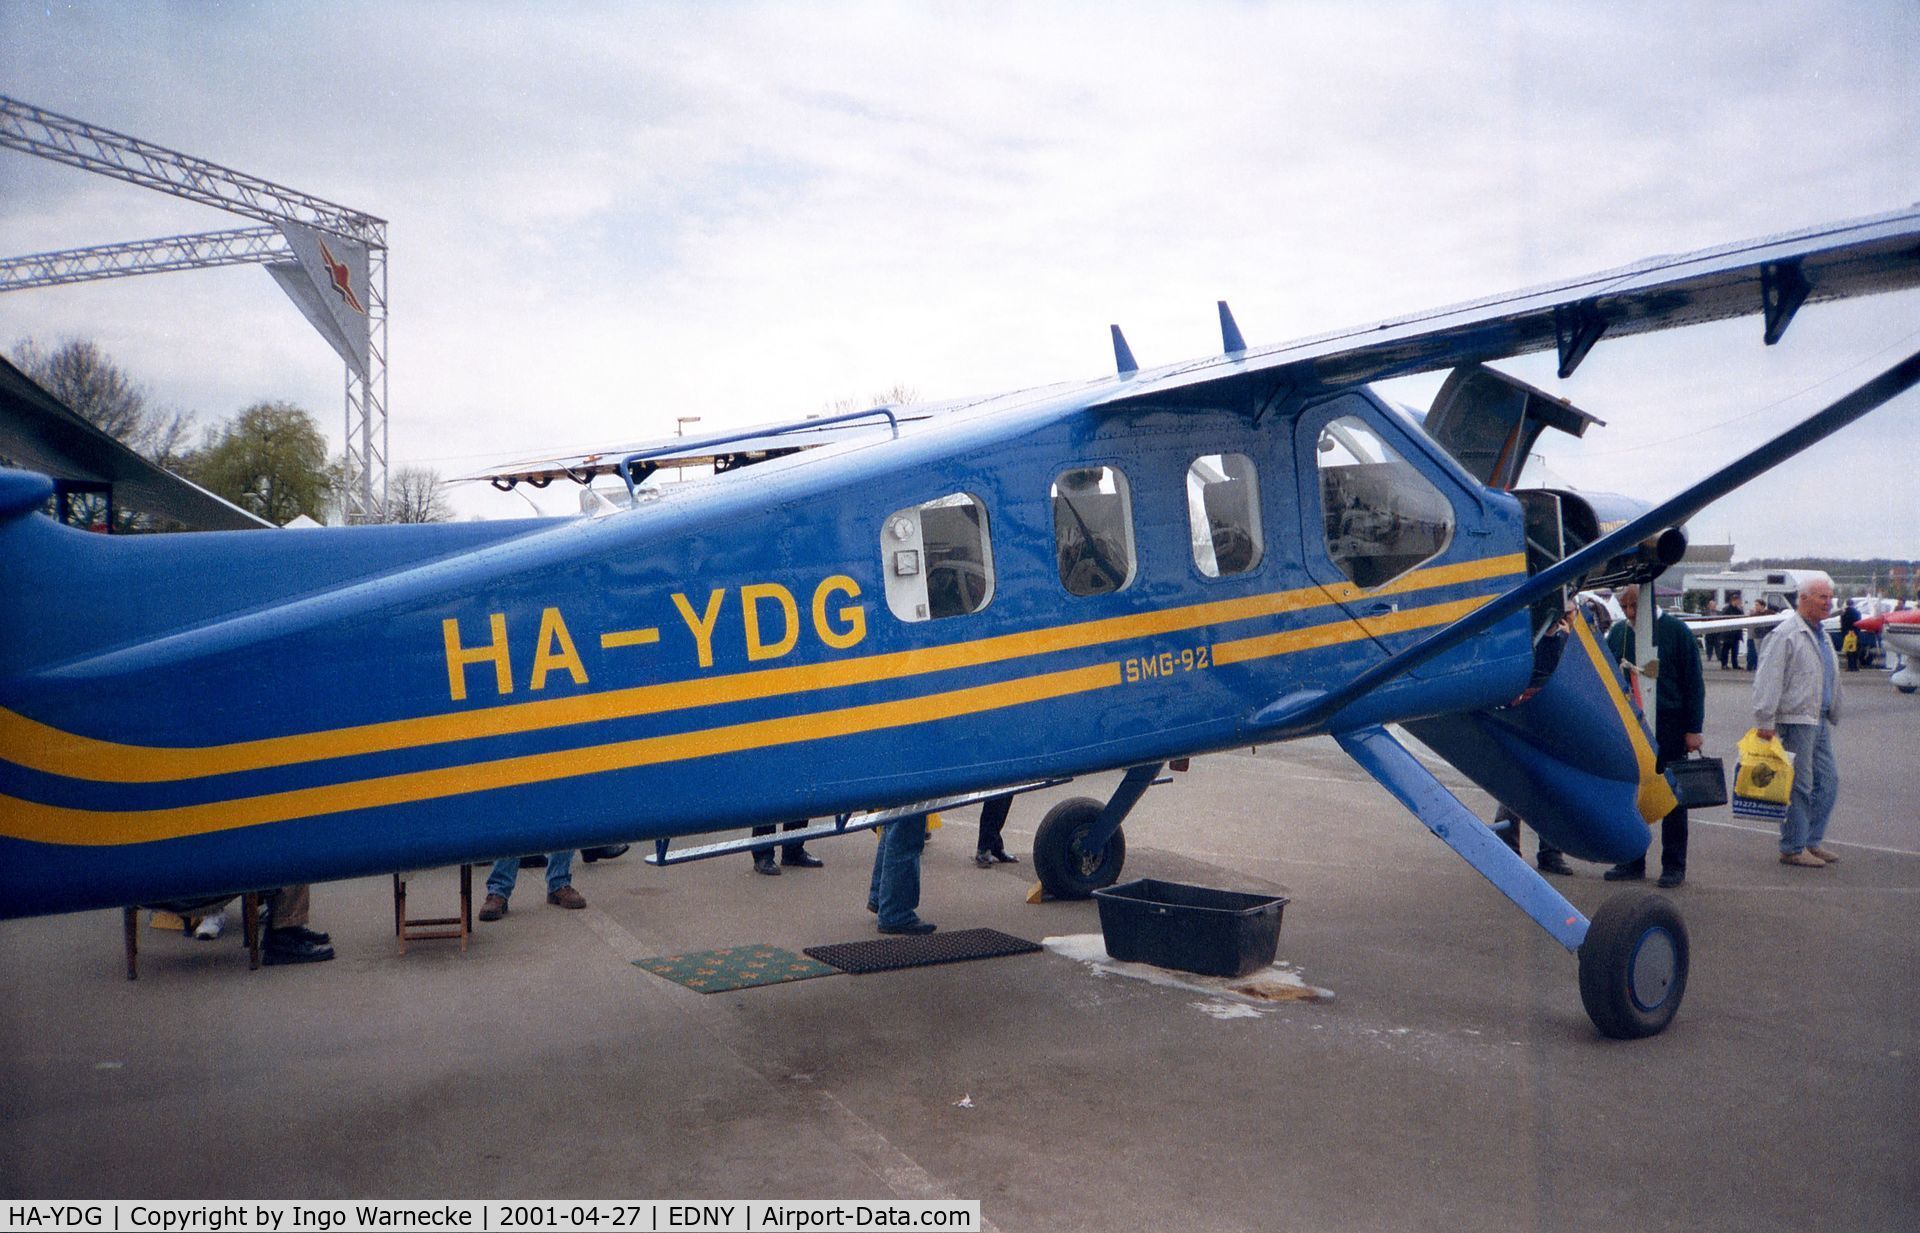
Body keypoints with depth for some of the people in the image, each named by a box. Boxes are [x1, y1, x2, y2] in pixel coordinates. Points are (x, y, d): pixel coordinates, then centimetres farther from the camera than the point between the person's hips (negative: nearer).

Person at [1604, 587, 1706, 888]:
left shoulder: (1676, 631, -5)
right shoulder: (1618, 633, 7)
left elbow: (1694, 682, -5)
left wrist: (1693, 729, -8)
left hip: (1669, 728, -4)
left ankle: (1674, 866, 12)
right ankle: (1632, 862, 16)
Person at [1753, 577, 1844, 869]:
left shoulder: (1822, 636, 17)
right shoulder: (1785, 634, -12)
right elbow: (1768, 680, -17)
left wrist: (1832, 716, 23)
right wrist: (1765, 721, -21)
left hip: (1819, 720, 9)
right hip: (1795, 720, -9)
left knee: (1828, 781, 11)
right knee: (1799, 787, -5)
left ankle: (1811, 841, 21)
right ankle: (1793, 848, 4)